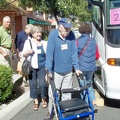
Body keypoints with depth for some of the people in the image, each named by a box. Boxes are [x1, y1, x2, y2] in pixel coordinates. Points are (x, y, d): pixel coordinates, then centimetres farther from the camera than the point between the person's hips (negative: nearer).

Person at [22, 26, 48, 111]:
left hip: (42, 66, 0)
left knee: (42, 83, -9)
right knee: (33, 84, 6)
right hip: (32, 67, 0)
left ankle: (44, 99, 17)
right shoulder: (28, 42, 0)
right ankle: (36, 101, 23)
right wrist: (28, 52, -18)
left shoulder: (44, 43, 5)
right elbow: (23, 54, 2)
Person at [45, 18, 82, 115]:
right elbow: (49, 53, -16)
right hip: (56, 71, -3)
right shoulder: (53, 34, -15)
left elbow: (74, 52, -1)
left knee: (67, 94, 16)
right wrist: (49, 70, -18)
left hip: (68, 71, 3)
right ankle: (51, 111, 29)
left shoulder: (71, 35, -5)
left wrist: (76, 68, -1)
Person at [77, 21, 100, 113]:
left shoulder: (77, 42, -8)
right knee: (89, 84, 21)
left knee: (83, 86, 8)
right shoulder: (93, 42, 3)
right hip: (91, 67, 4)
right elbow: (96, 56, 9)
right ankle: (94, 103, 13)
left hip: (81, 67, -3)